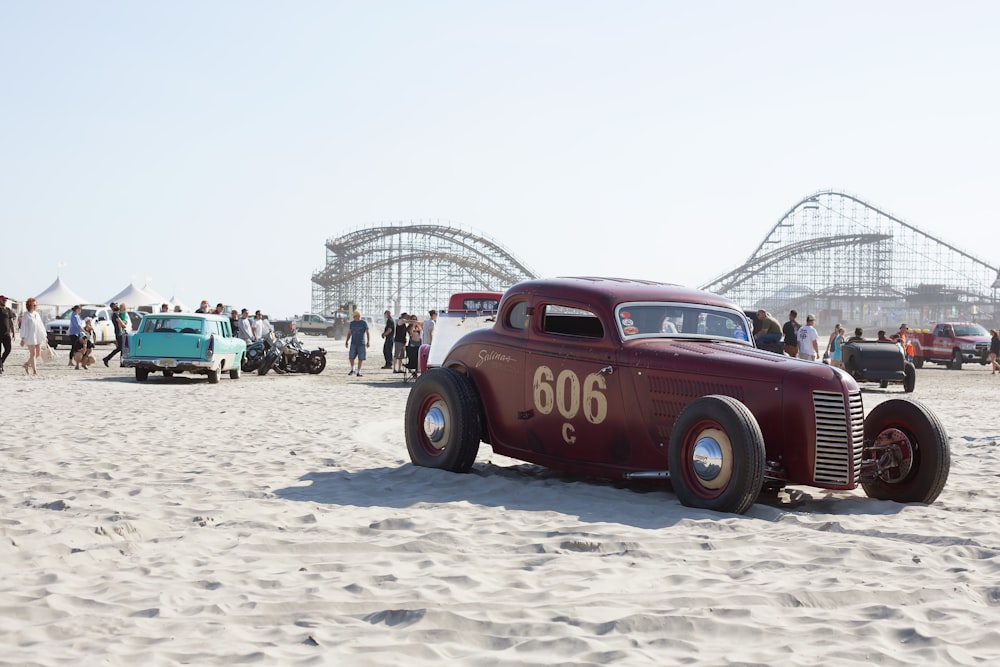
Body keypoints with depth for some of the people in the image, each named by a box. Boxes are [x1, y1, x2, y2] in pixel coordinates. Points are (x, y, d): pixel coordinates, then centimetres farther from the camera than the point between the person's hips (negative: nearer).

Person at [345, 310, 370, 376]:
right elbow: (349, 333, 16)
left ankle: (358, 372, 7)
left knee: (360, 358, -2)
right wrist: (347, 341, 9)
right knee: (351, 357, -8)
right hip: (353, 343, 2)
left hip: (362, 343, -2)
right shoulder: (352, 323, 9)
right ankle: (352, 370, 13)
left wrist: (368, 341, -11)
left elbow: (368, 333, -2)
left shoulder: (364, 323, 0)